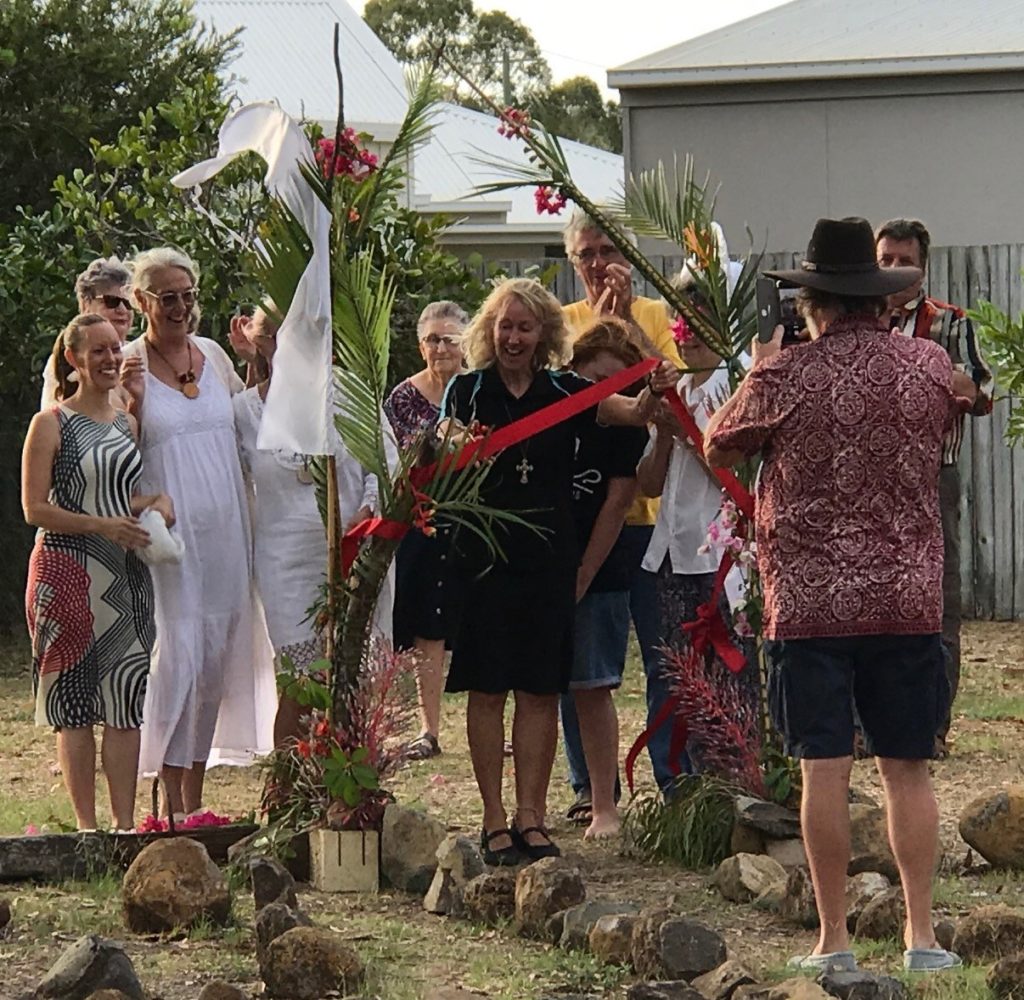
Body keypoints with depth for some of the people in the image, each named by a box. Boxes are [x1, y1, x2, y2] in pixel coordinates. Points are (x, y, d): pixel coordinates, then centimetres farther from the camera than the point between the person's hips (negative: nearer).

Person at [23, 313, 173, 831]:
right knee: (75, 706, -2)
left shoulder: (127, 423, 13)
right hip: (68, 573, -5)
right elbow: (35, 508, -8)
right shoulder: (50, 424, -4)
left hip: (126, 575, 5)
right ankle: (86, 825, 4)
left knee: (127, 701, 1)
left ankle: (125, 823, 6)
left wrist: (159, 500, 0)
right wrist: (102, 526, -17)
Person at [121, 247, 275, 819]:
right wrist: (133, 402, -21)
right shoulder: (127, 364, -5)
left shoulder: (213, 356, 10)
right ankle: (172, 803, -1)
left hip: (223, 529, 5)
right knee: (178, 653, -9)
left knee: (218, 654, 7)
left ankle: (196, 799, 16)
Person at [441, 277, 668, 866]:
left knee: (541, 689, 4)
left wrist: (654, 393, -27)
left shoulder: (564, 393, 6)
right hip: (485, 556, -2)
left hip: (551, 557, 2)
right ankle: (496, 820, 4)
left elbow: (636, 413, -6)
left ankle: (532, 816, 11)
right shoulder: (468, 391, 2)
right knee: (487, 688, -1)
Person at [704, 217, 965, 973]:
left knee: (825, 770, 1)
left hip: (809, 601, -2)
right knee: (907, 768, 9)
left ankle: (835, 940, 3)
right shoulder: (930, 365, 1)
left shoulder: (784, 377, -8)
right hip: (908, 599, 3)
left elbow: (719, 448, 9)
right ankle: (922, 934, 7)